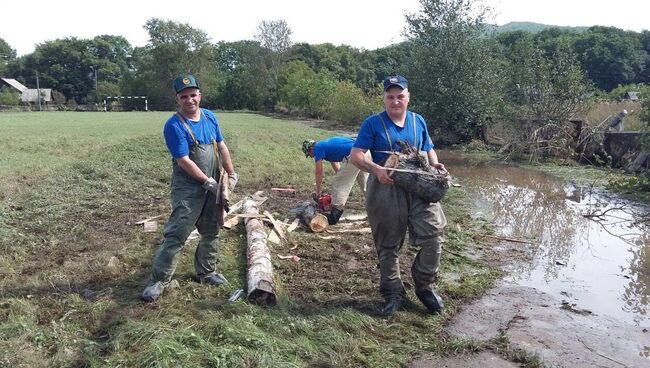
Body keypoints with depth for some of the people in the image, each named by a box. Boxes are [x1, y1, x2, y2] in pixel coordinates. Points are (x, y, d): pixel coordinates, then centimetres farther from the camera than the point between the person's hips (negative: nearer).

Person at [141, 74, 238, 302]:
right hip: (188, 189, -6)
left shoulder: (210, 117, 5)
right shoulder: (174, 125, -16)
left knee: (211, 232, 16)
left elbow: (222, 147, 11)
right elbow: (184, 161, -19)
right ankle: (158, 281, 1)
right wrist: (209, 182, -16)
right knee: (176, 235, -7)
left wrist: (231, 175, 4)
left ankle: (206, 272, 32)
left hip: (214, 186, 7)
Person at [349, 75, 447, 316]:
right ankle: (393, 293, 24)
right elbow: (355, 155, -8)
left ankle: (425, 286, 13)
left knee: (433, 233, -9)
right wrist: (376, 169, -25)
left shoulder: (418, 121, 11)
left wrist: (435, 164, -3)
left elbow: (429, 150, 20)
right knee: (388, 245, 7)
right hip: (385, 190, -2)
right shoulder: (373, 123, -1)